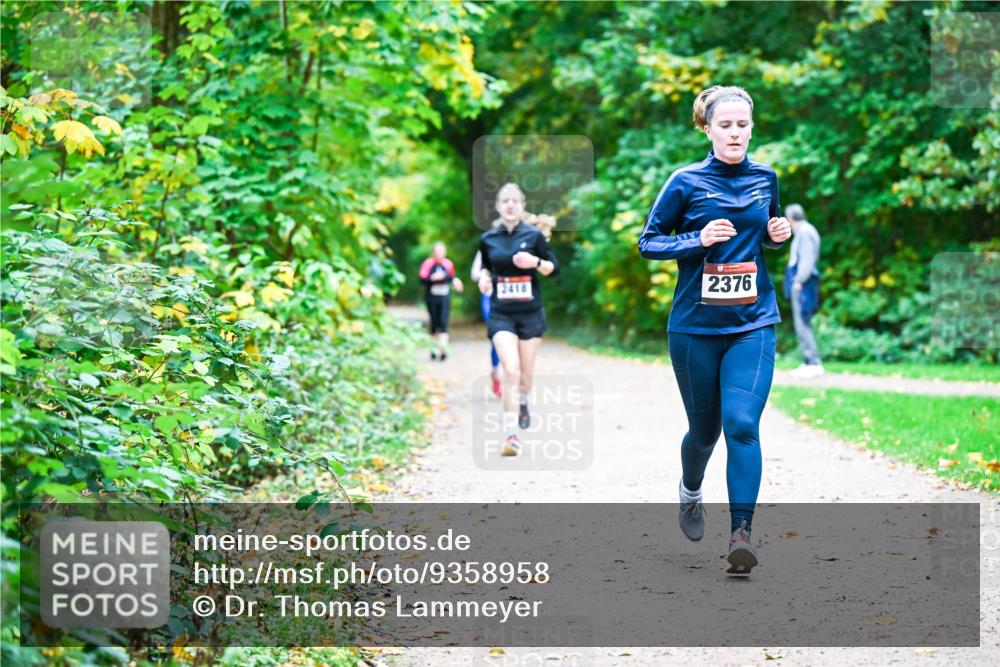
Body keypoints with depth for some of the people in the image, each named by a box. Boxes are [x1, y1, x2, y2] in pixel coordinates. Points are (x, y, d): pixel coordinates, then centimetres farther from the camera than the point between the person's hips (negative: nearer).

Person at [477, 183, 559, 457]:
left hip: (530, 313, 1)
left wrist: (535, 262, -16)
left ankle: (523, 403, 48)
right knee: (511, 370, -17)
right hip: (501, 314, -1)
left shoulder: (534, 236, -2)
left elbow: (554, 267, 3)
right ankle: (510, 435, -16)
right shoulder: (488, 239, 2)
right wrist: (484, 277, -3)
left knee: (526, 372, 11)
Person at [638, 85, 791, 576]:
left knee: (742, 424, -15)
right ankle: (690, 494, 42)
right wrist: (699, 240, -17)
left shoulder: (765, 178, 6)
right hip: (695, 326, -1)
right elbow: (647, 243, -1)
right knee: (704, 428, 11)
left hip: (753, 323, 1)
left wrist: (779, 234, 0)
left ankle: (741, 534, -16)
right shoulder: (686, 182, -5)